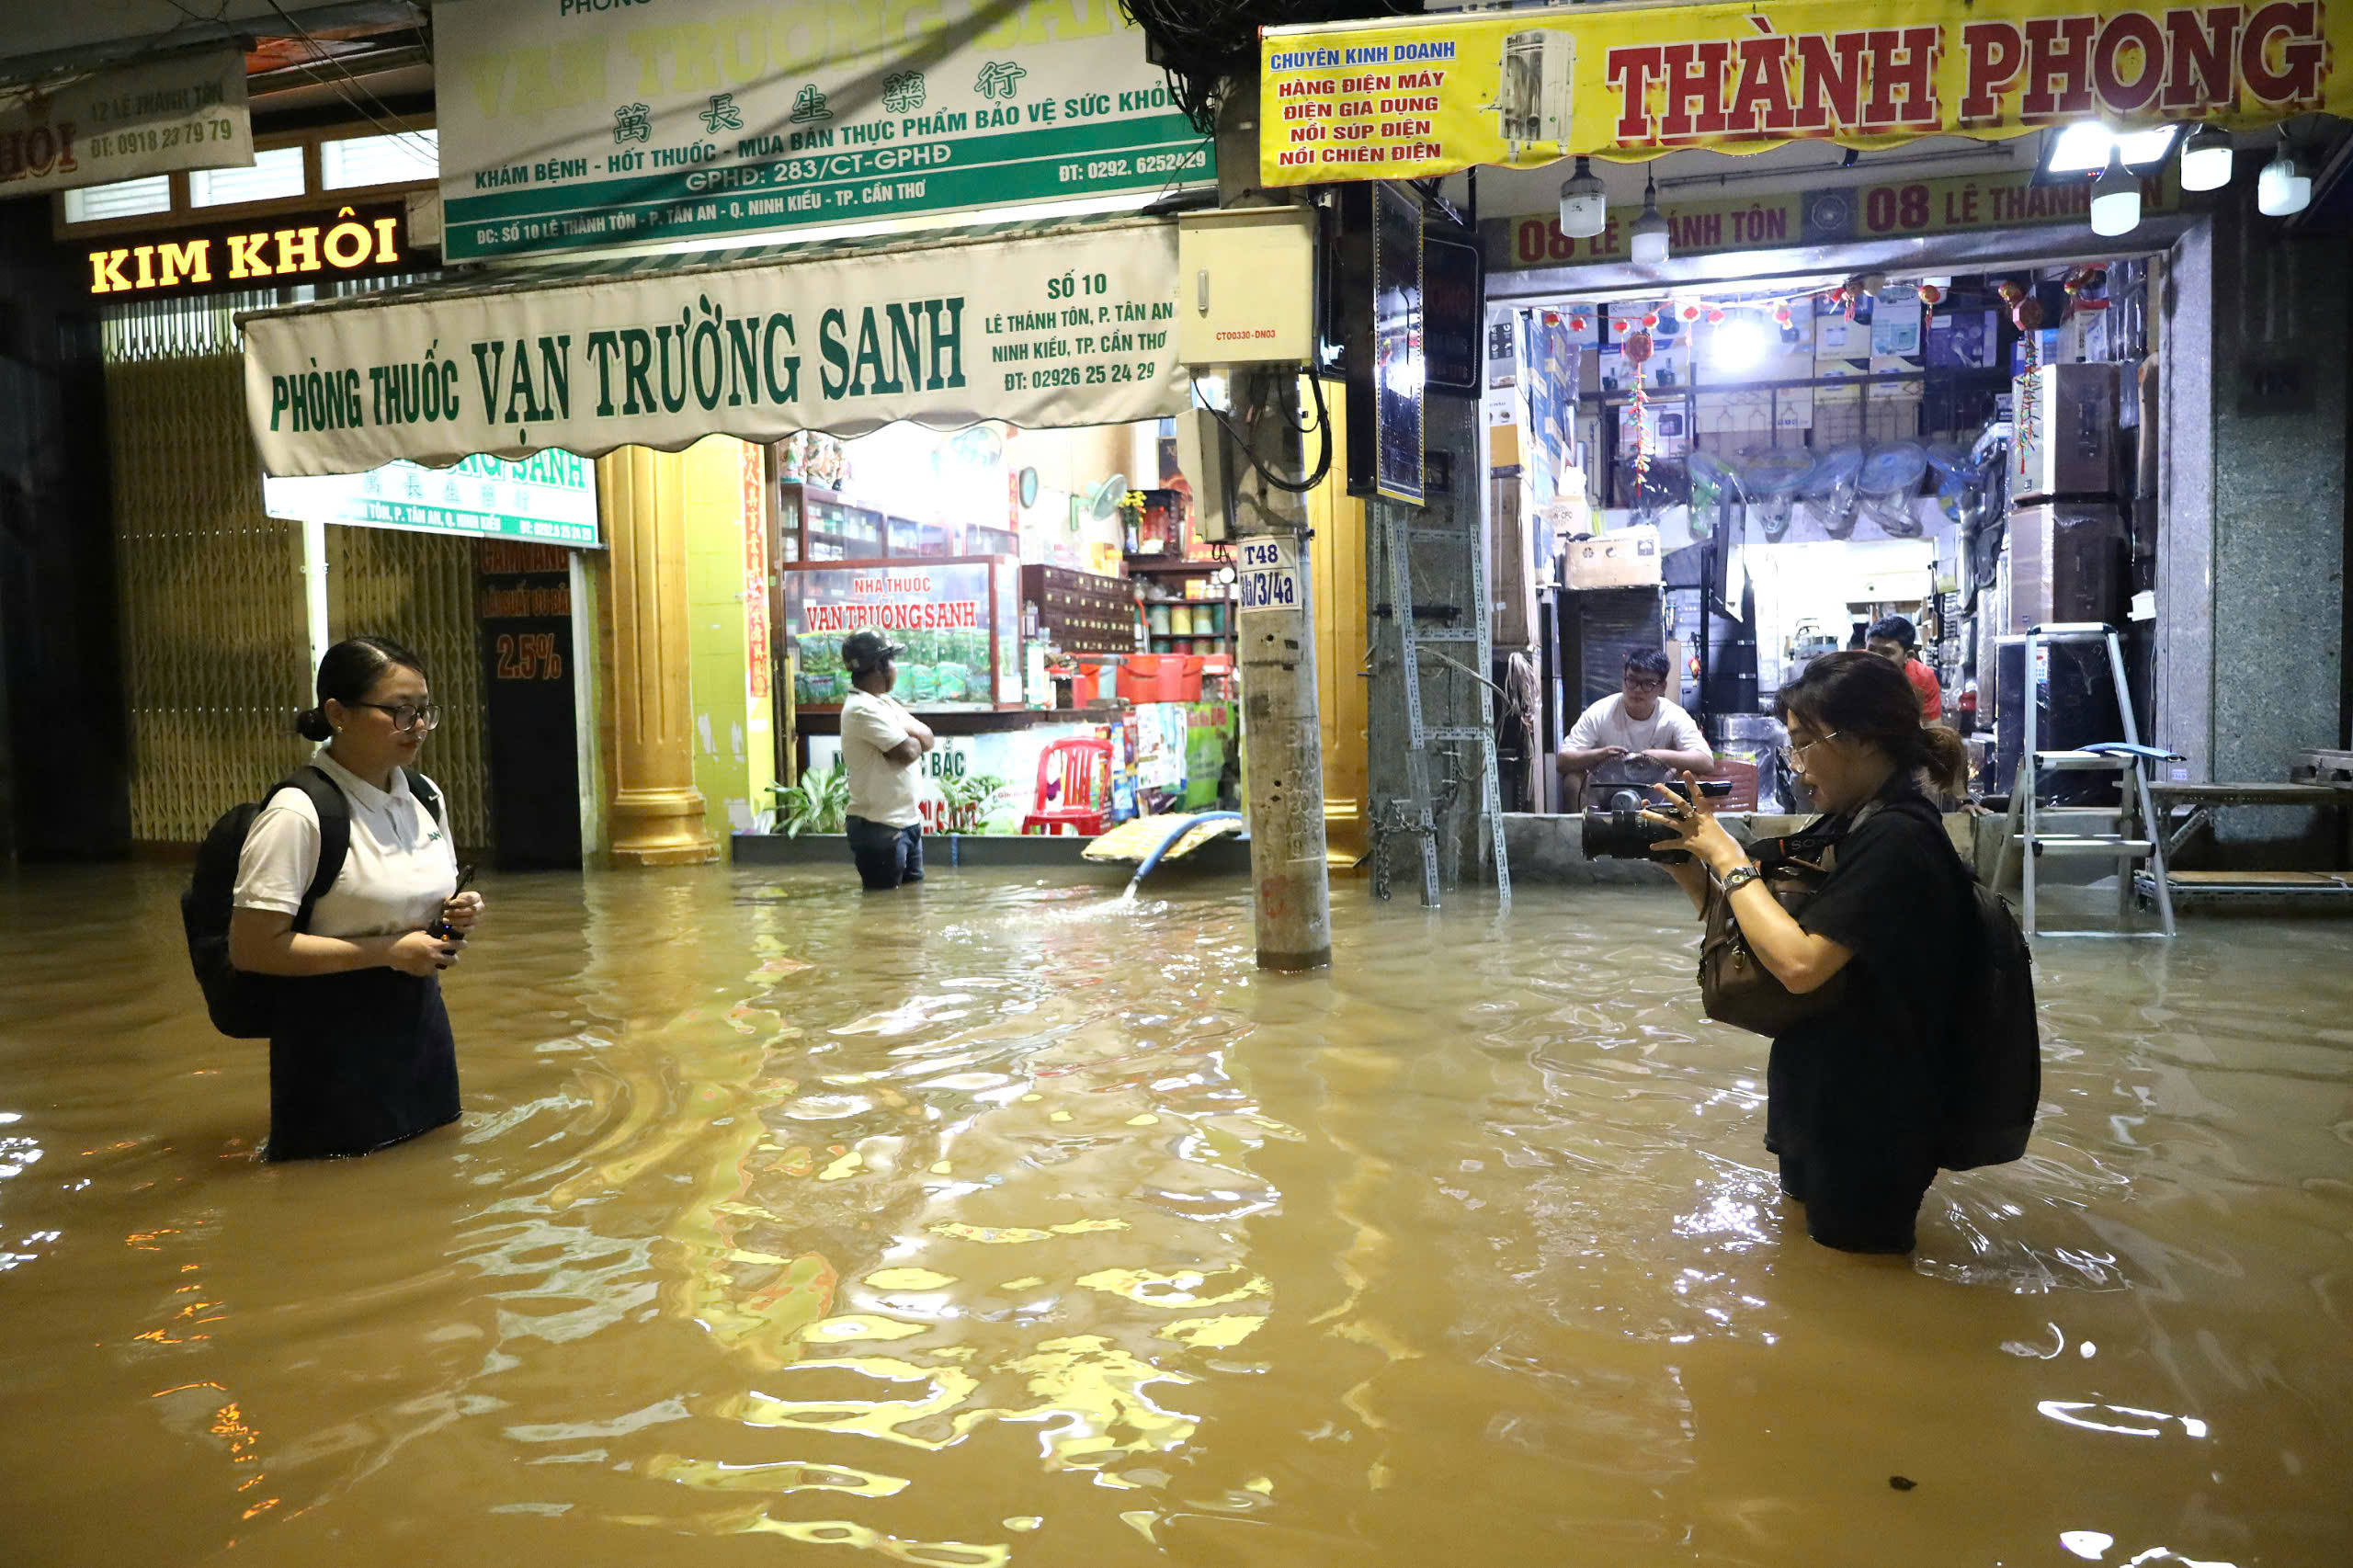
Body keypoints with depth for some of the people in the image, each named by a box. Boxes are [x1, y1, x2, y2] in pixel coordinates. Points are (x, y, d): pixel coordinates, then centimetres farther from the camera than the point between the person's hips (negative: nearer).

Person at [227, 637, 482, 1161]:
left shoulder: (425, 796, 5)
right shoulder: (298, 814, -19)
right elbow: (251, 948, -22)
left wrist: (459, 913, -4)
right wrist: (389, 951, -22)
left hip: (421, 1019, 7)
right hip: (336, 1040, -7)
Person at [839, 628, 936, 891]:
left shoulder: (885, 703, 14)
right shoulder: (863, 709, -18)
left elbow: (929, 739, 9)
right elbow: (906, 753, -24)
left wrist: (909, 732, -13)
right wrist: (916, 738, -1)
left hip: (907, 820, 10)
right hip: (879, 828, -10)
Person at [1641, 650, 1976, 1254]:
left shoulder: (1896, 839, -25)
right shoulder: (1854, 826, 6)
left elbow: (1799, 964, -34)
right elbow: (1771, 931, 8)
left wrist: (1728, 859, -22)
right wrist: (1688, 869, -6)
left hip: (1870, 1131, -9)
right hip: (1827, 1110, 9)